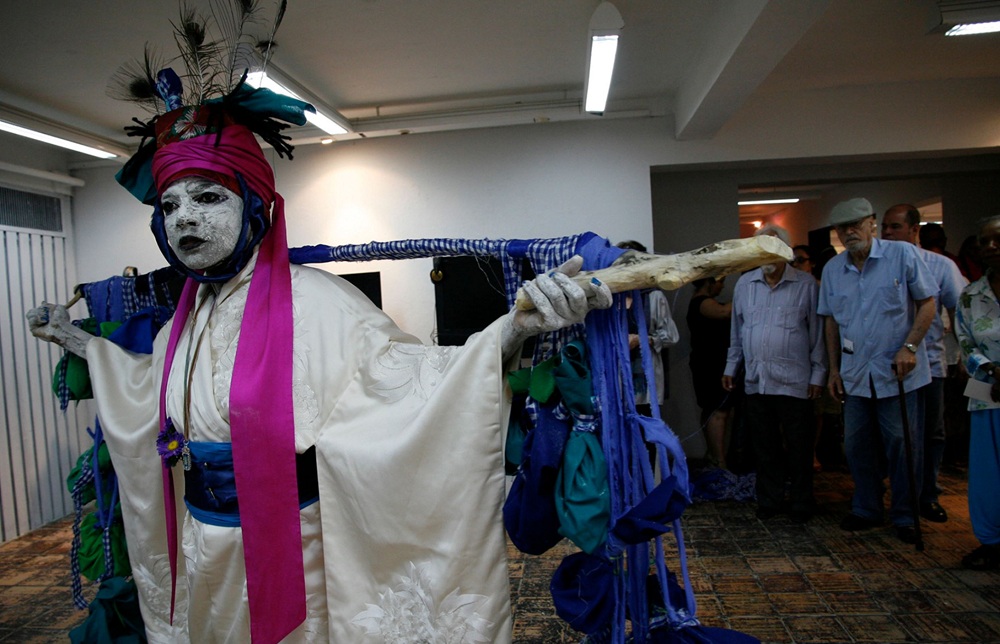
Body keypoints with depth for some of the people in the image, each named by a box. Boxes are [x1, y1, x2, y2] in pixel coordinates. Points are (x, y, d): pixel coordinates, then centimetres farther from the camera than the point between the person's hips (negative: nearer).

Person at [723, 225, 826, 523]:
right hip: (755, 380, 3)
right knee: (764, 446, 11)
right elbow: (737, 331, 14)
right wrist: (731, 367, 13)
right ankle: (769, 500, 24)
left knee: (798, 447, 5)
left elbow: (817, 333, 0)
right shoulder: (745, 284, 8)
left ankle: (801, 504, 21)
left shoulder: (806, 284, -2)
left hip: (793, 381, -3)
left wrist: (818, 374, -3)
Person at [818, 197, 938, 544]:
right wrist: (834, 368, 10)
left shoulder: (903, 255, -6)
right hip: (855, 374, 4)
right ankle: (866, 510, 27)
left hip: (898, 372, -4)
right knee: (857, 446, 11)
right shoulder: (832, 269, 6)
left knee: (904, 444, 3)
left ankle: (905, 516, 19)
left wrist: (909, 347, -15)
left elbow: (927, 303, -4)